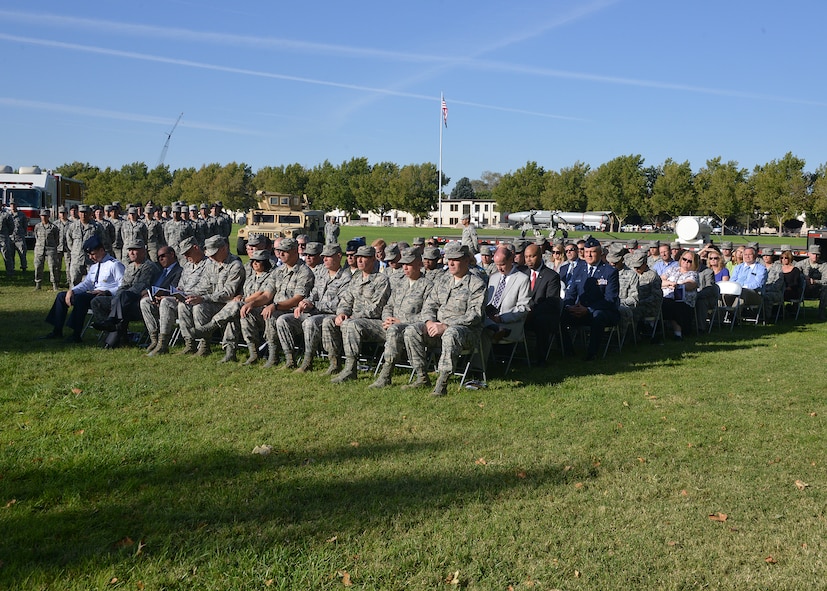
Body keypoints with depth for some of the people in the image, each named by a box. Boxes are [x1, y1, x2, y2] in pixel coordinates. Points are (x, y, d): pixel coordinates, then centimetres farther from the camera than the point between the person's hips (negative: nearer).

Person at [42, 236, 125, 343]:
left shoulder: (115, 265, -9)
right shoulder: (94, 266, 21)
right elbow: (87, 283, 20)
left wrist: (107, 292, -28)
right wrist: (72, 290, 2)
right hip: (92, 294, 10)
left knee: (79, 298, -33)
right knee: (61, 296, 8)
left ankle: (76, 335, -27)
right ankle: (57, 331, 10)